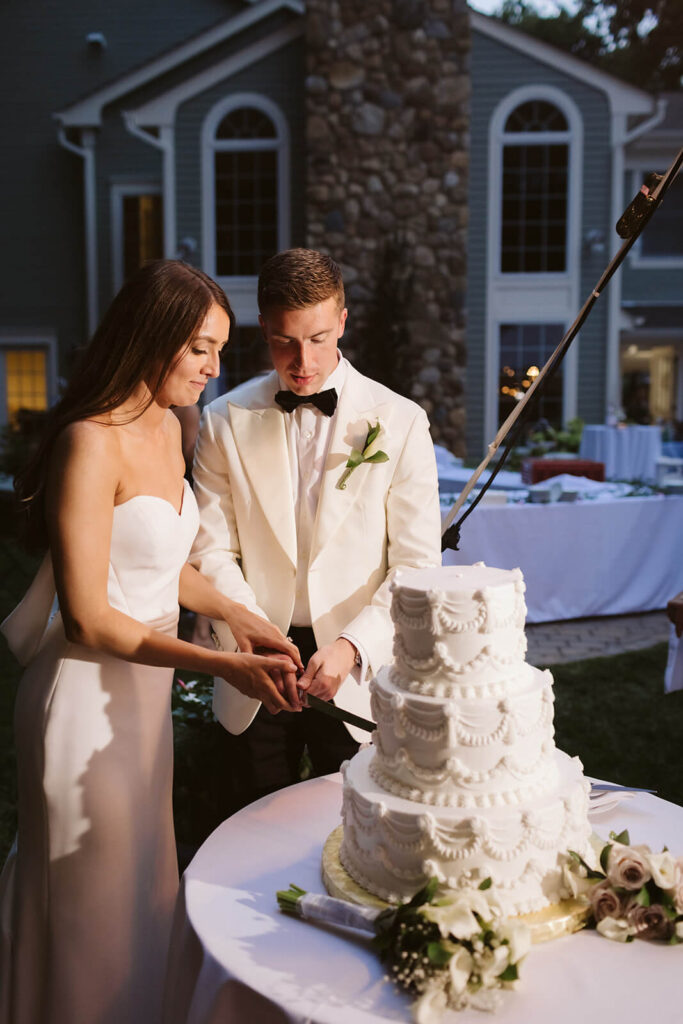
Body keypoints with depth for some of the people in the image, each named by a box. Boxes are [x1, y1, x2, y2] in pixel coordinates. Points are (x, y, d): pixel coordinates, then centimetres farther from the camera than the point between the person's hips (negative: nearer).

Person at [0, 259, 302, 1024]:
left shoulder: (167, 428, 6)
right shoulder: (91, 444, -21)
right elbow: (87, 618, -22)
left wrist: (236, 615, 4)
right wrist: (220, 666, -25)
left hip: (144, 692, 8)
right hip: (88, 699, -8)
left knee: (143, 894, 23)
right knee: (95, 911, 11)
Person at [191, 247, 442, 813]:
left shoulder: (399, 421, -6)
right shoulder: (225, 421, 0)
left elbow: (417, 565, -8)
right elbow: (212, 551, -1)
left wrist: (351, 646, -21)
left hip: (358, 669, -1)